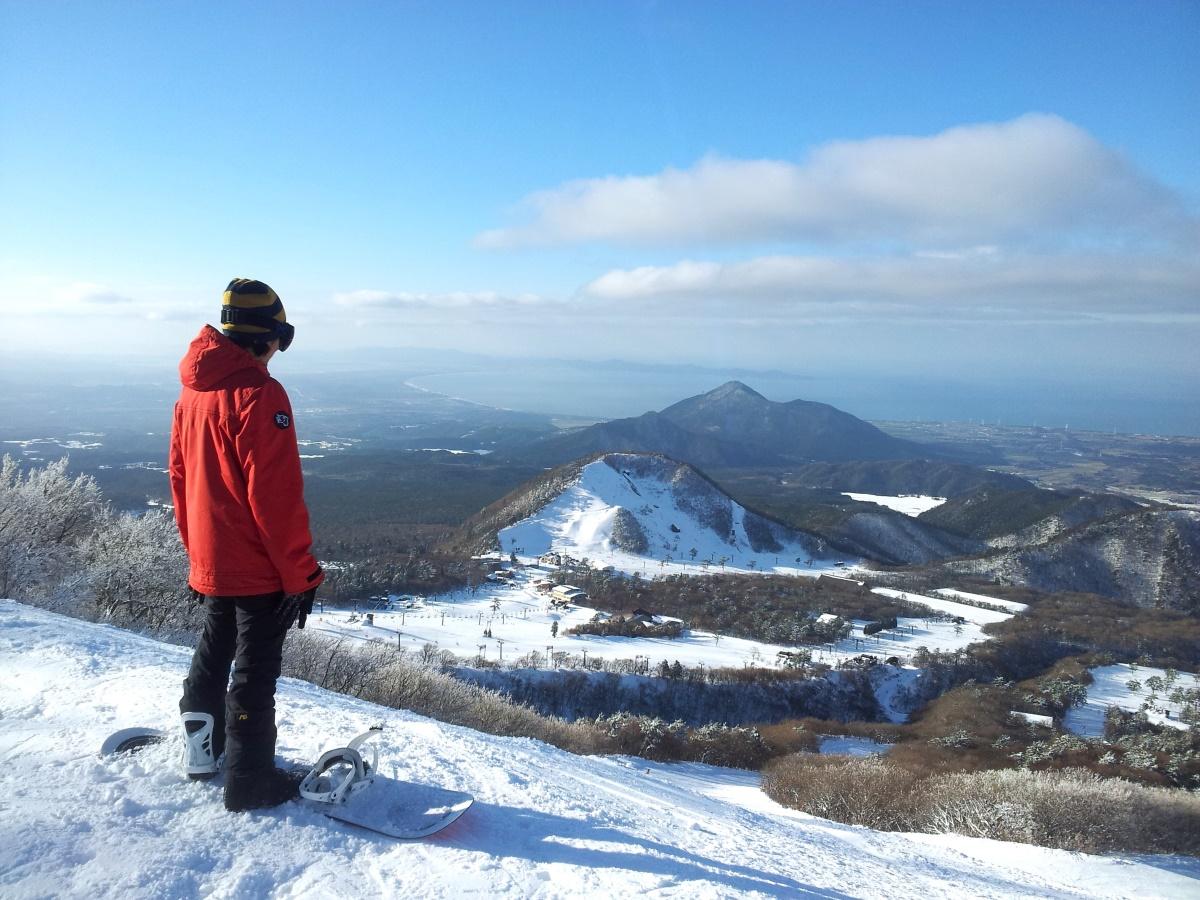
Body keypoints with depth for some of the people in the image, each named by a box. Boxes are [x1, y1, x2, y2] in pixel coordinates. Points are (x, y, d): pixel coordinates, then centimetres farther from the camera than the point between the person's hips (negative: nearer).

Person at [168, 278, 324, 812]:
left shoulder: (193, 391, 6)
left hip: (209, 561, 8)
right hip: (259, 567, -8)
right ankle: (249, 782, 16)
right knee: (255, 668, 4)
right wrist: (301, 573, -16)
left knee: (213, 652, 24)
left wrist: (196, 551, 22)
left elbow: (179, 476, 14)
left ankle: (201, 750, 39)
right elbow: (276, 496, -23)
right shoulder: (259, 395, -21)